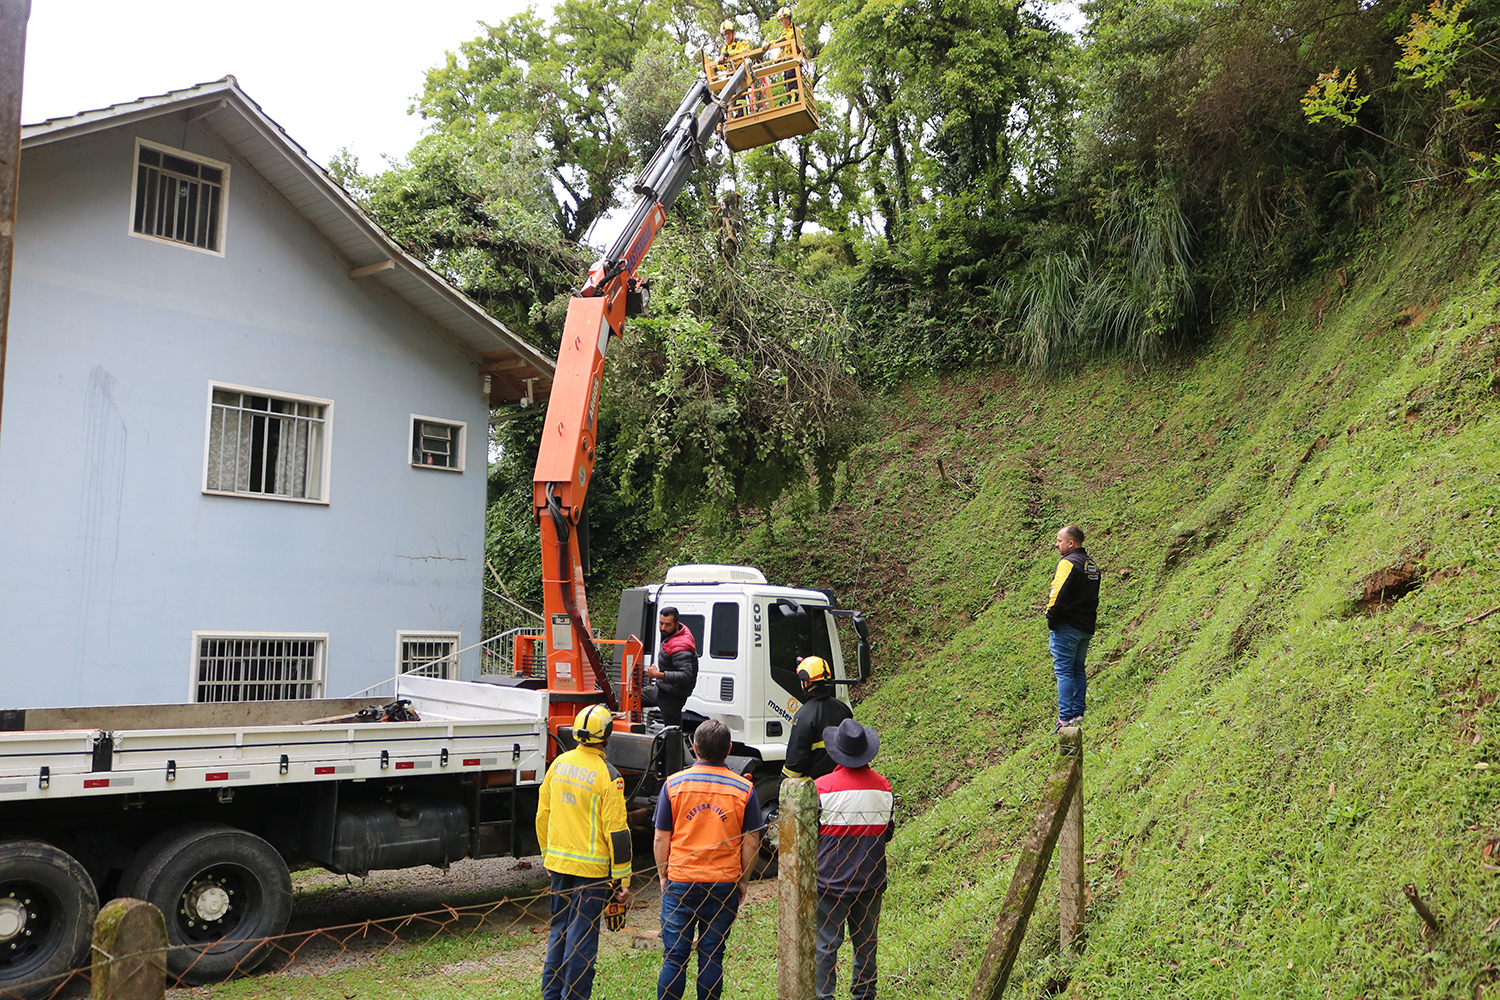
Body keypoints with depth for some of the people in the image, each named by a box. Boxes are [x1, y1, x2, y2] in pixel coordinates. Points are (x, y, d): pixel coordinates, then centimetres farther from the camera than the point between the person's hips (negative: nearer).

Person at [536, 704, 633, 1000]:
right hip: (591, 867, -6)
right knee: (581, 936, 2)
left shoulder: (559, 764, 2)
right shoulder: (608, 775, -16)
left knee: (559, 929, 18)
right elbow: (616, 831, -15)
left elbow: (542, 814, 10)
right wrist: (623, 879, -9)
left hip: (558, 863, 6)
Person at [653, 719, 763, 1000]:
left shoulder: (674, 784, -5)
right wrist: (743, 880, 12)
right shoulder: (744, 788, -3)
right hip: (725, 883, 1)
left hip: (680, 882, 0)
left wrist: (663, 876, 11)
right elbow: (751, 842, 0)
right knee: (712, 957, 9)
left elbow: (661, 838, -1)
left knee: (674, 958, 7)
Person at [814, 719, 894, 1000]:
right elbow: (888, 833, 9)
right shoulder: (884, 786, -3)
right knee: (866, 943, 15)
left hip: (831, 881, -3)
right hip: (871, 881, 4)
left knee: (825, 943, 4)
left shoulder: (822, 787, -15)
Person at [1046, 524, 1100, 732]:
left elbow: (1058, 596, -20)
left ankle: (1066, 718, -9)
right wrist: (1088, 623, 20)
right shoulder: (1092, 565, 14)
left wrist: (1051, 622, -10)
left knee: (1064, 671, -6)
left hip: (1066, 627, -9)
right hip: (1087, 627, 9)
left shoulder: (1068, 563, -14)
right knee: (1078, 670, 14)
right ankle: (1078, 714, 14)